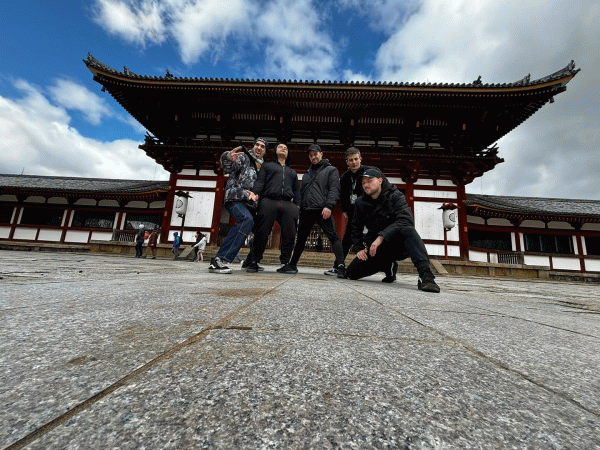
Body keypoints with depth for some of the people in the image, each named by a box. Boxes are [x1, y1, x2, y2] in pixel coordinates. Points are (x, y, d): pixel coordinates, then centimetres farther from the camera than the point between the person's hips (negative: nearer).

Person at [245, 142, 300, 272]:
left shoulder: (292, 172, 34)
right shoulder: (267, 166, 25)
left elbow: (297, 190, 26)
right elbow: (259, 182, 10)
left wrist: (297, 206, 9)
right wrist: (255, 193, -11)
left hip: (288, 204, 3)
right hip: (269, 201, -3)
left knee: (289, 235, -5)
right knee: (262, 232, -8)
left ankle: (285, 263, 4)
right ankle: (254, 262, 0)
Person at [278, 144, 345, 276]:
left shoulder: (331, 170, 10)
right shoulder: (307, 173, 27)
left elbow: (334, 190, -3)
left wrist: (328, 206, -17)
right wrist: (299, 208, 14)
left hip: (322, 211, -5)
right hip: (306, 211, 6)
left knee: (333, 237, -11)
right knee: (301, 238, 11)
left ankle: (341, 266, -11)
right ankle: (292, 265, 20)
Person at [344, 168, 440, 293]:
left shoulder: (395, 196, -7)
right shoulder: (360, 203, 6)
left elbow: (406, 220, -22)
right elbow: (356, 227, 14)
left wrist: (382, 237, -32)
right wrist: (358, 248, -1)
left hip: (398, 245, -4)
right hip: (376, 247, 5)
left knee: (408, 230, -37)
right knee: (351, 273, -4)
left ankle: (425, 275, -44)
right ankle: (388, 266, 18)